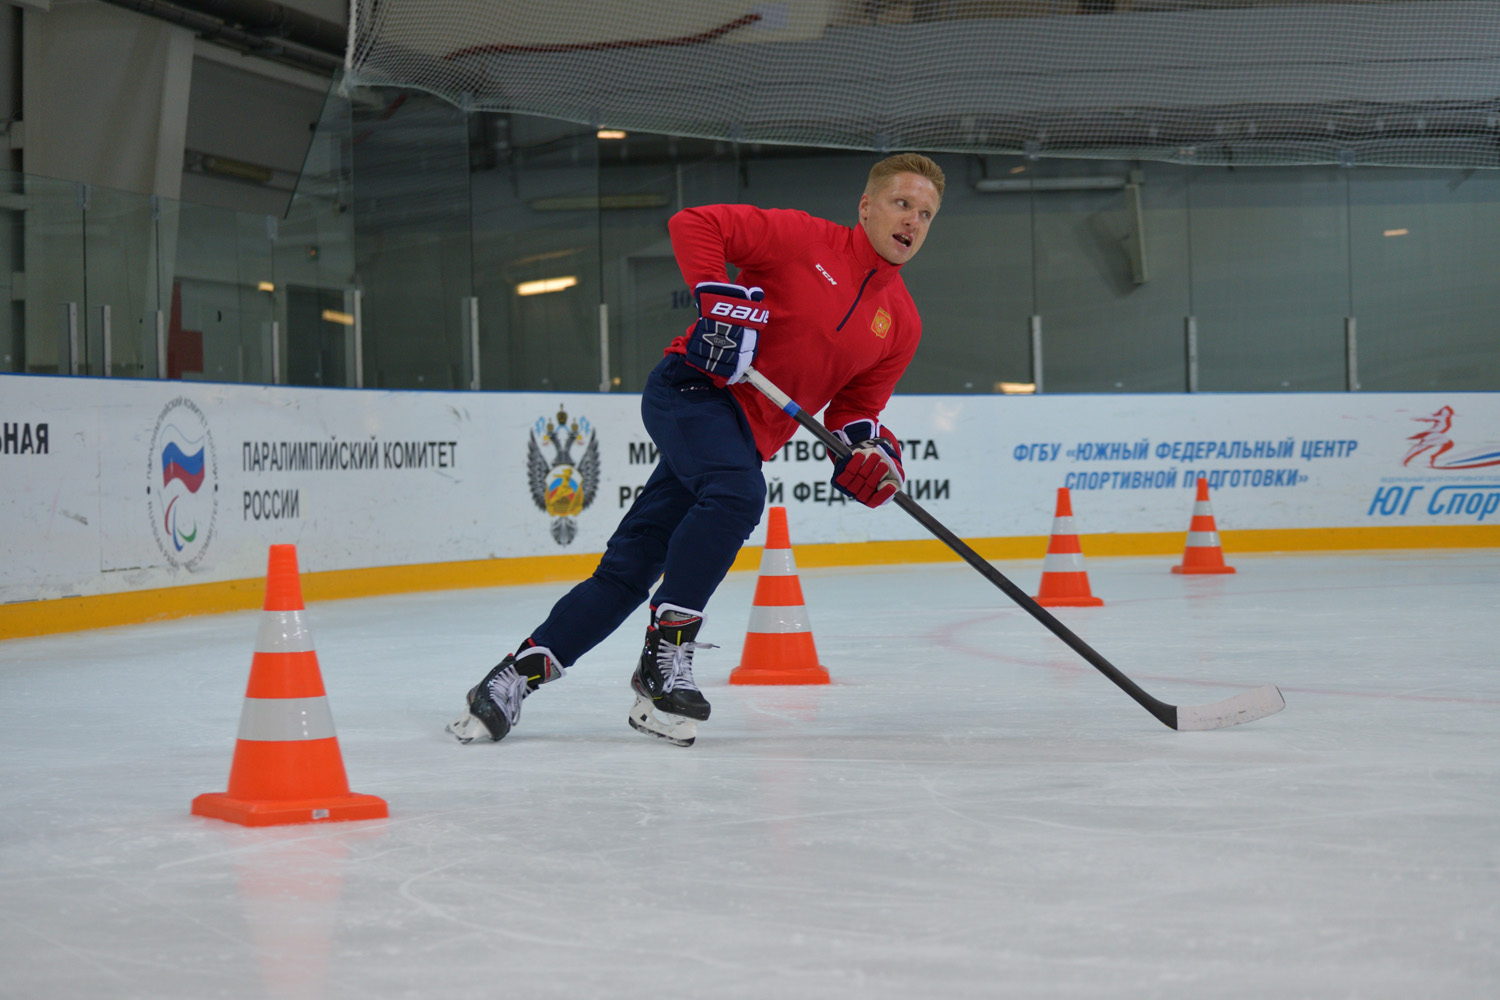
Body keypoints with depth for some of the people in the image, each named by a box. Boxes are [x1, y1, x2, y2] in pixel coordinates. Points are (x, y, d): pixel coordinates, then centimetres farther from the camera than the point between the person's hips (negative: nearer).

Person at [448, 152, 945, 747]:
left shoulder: (902, 323, 11)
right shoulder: (805, 238, -4)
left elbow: (854, 404, 15)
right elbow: (695, 224, -7)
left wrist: (867, 449, -7)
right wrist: (720, 298, -20)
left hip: (747, 436, 5)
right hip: (693, 387, -5)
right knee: (738, 494, -33)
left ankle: (523, 670, 9)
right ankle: (666, 652, -24)